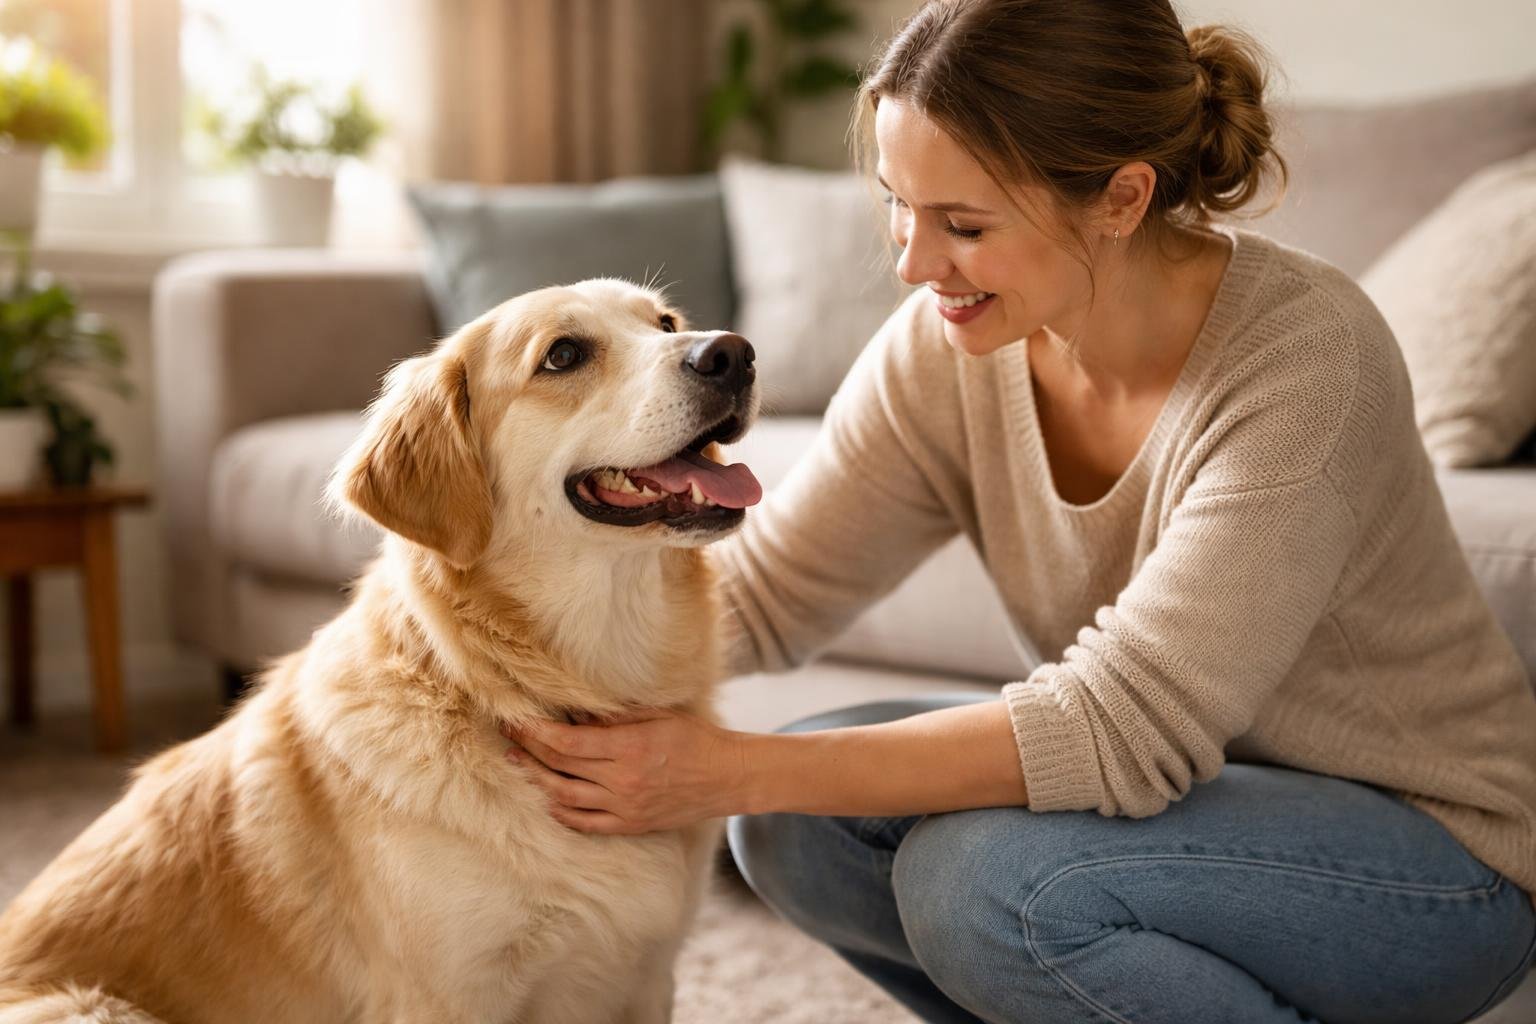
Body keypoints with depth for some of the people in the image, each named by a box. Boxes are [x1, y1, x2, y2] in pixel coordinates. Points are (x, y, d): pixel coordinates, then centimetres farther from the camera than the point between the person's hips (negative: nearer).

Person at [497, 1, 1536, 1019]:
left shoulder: (1303, 356, -29)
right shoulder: (946, 345, -10)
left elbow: (1123, 727, -32)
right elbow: (761, 593, -5)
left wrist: (732, 769, -33)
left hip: (1433, 843, -6)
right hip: (1196, 785, 6)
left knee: (984, 872, -29)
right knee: (801, 824, -10)